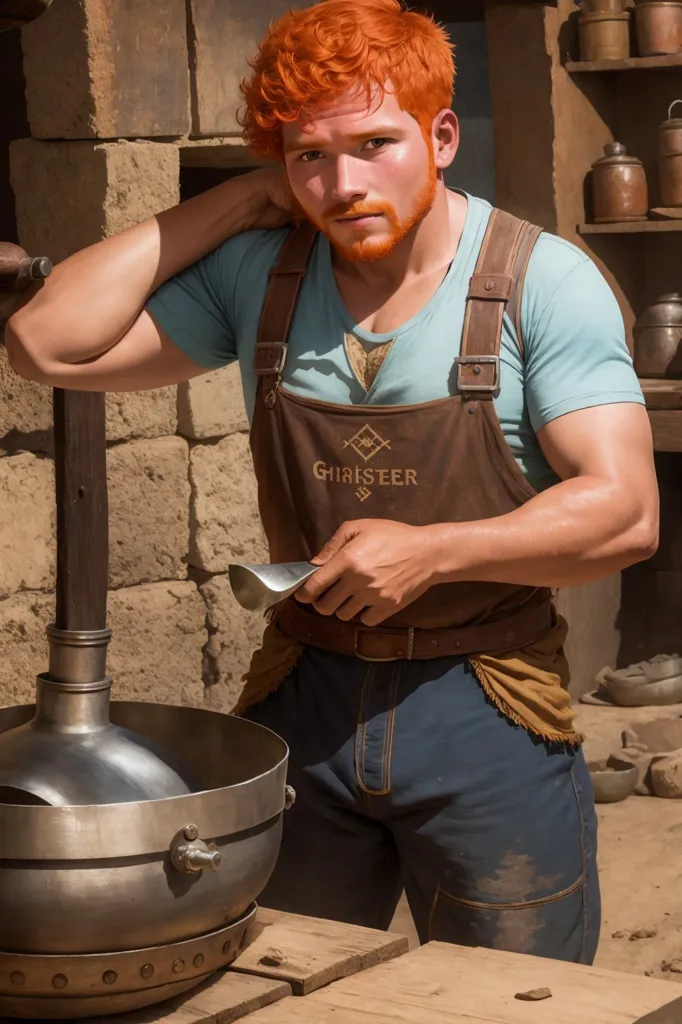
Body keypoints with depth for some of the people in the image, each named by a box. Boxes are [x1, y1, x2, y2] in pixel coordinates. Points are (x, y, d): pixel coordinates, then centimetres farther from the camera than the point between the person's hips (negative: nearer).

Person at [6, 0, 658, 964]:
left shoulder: (544, 282, -10)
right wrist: (230, 206, -8)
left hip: (489, 710, -3)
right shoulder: (255, 272, 0)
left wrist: (433, 551, -25)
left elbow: (626, 513, -14)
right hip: (304, 701, 3)